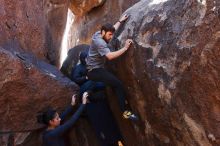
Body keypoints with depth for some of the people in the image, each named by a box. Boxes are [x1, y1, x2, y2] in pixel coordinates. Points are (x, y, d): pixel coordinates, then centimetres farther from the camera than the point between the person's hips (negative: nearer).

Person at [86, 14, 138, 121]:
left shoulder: (98, 34, 7)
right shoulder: (99, 42, -21)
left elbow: (112, 29, 27)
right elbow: (110, 56, -34)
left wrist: (120, 21, 30)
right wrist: (125, 48, -30)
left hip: (96, 69, 11)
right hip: (95, 71, -11)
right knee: (118, 84, -18)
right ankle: (125, 112, -17)